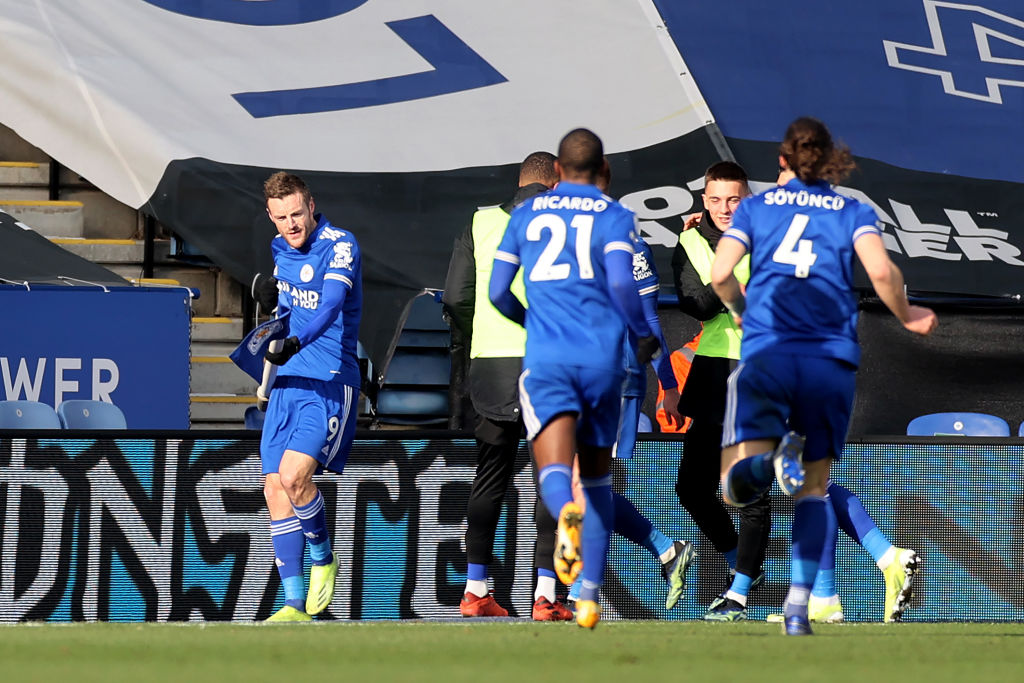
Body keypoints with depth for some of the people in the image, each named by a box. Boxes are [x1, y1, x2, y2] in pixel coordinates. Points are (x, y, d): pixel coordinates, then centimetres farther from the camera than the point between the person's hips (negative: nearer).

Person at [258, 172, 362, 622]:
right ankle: (295, 606, 4)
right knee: (275, 488, -1)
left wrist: (297, 343, -43)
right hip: (287, 382, 7)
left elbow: (331, 305, -28)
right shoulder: (280, 249, 11)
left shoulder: (340, 246, -11)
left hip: (330, 382, -7)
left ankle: (323, 559, 5)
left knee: (294, 474, -22)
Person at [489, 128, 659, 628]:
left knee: (555, 472, -12)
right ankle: (589, 596, 12)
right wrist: (643, 335, 5)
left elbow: (498, 292, 13)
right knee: (596, 478, 15)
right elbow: (620, 282, -11)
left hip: (546, 358, 0)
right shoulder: (614, 216, 5)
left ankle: (567, 513, -50)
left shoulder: (526, 214, 14)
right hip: (602, 357, 0)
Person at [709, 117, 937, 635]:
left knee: (737, 487, -2)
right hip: (831, 359, 1)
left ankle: (769, 459, -37)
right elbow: (881, 272, -7)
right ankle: (797, 607, 0)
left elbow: (719, 274, 1)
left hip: (765, 354, -1)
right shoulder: (854, 213, 10)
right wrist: (905, 316, 12)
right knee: (812, 490, 12)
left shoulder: (755, 208, 12)